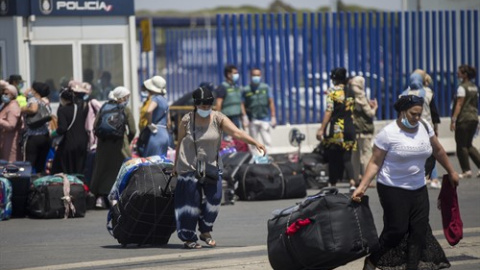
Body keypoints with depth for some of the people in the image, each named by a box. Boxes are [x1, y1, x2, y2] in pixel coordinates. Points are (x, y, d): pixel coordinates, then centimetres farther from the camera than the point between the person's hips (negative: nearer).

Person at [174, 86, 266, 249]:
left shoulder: (218, 118, -6)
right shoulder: (187, 121, -9)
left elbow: (237, 133, -17)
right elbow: (180, 144, 2)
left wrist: (255, 143, -31)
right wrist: (176, 166, 9)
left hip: (211, 165, 3)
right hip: (190, 167, -3)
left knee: (214, 199, -5)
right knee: (192, 203, -3)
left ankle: (205, 232, 17)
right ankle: (188, 239, 9)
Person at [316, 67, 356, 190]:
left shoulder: (332, 91, -7)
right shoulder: (351, 92, 8)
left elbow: (329, 111, -11)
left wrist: (322, 129, -11)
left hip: (336, 129, -4)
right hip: (350, 129, 4)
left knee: (333, 158, 8)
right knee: (347, 158, 4)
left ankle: (333, 185, 12)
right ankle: (352, 182, -17)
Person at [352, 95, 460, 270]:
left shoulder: (425, 128, 2)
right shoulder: (388, 133, -14)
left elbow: (438, 151, 18)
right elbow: (375, 163, -12)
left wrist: (451, 172, 26)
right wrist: (362, 187, -20)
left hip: (418, 189, 6)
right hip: (393, 190, -6)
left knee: (419, 230, 1)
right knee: (396, 230, -9)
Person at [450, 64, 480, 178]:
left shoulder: (462, 87, -11)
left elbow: (459, 104, -16)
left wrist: (453, 120, -18)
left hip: (464, 119, -8)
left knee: (462, 146, 1)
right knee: (469, 145, 15)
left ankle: (466, 170, 1)